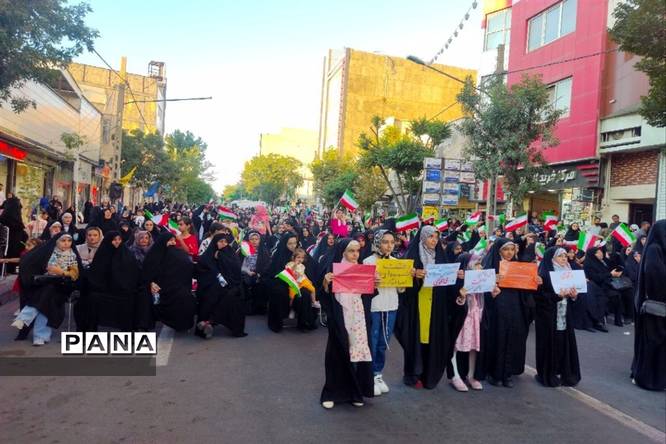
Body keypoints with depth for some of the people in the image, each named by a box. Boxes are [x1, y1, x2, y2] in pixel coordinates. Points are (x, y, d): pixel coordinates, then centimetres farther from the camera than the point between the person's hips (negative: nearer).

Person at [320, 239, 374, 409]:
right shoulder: (333, 268, -4)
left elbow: (368, 295, 11)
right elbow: (325, 295, -8)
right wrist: (325, 282, -27)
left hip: (358, 317, 4)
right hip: (339, 318, -3)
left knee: (358, 352, 4)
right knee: (338, 354, 1)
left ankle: (355, 392, 19)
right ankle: (332, 393, 15)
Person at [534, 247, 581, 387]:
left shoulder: (567, 272, 11)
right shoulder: (544, 274, -10)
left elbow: (572, 291, 16)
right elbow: (539, 296, -15)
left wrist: (574, 295, -6)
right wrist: (558, 295, -23)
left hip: (565, 314, 6)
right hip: (548, 315, -6)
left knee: (565, 342, 7)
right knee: (551, 344, 0)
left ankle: (566, 373, 19)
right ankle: (549, 375, 12)